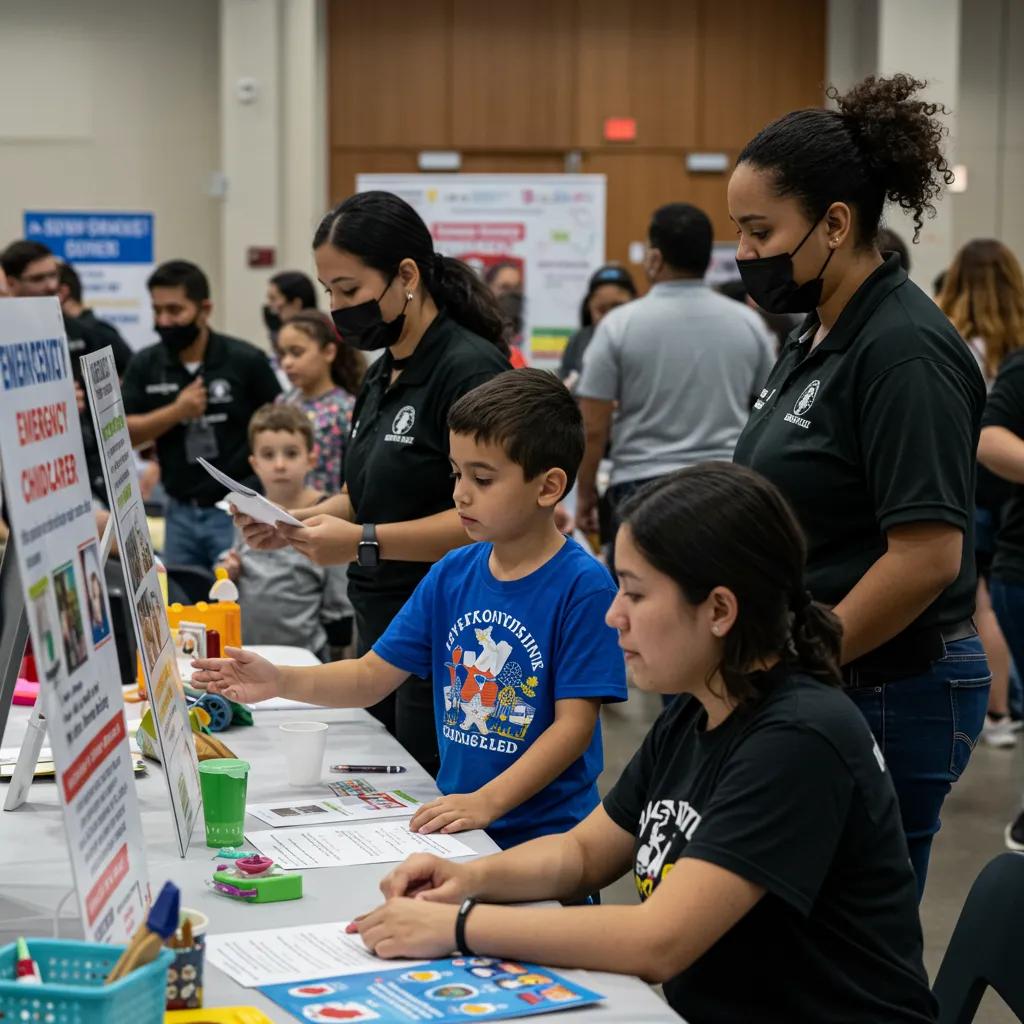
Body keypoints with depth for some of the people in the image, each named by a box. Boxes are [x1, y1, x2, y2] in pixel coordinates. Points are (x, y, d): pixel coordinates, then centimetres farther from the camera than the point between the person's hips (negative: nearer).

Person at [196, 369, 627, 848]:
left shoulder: (581, 586, -10)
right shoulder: (451, 575, 9)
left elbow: (574, 724, -13)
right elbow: (373, 675, 10)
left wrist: (486, 802, -23)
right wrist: (280, 681, -7)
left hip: (541, 838, -5)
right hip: (456, 825, 5)